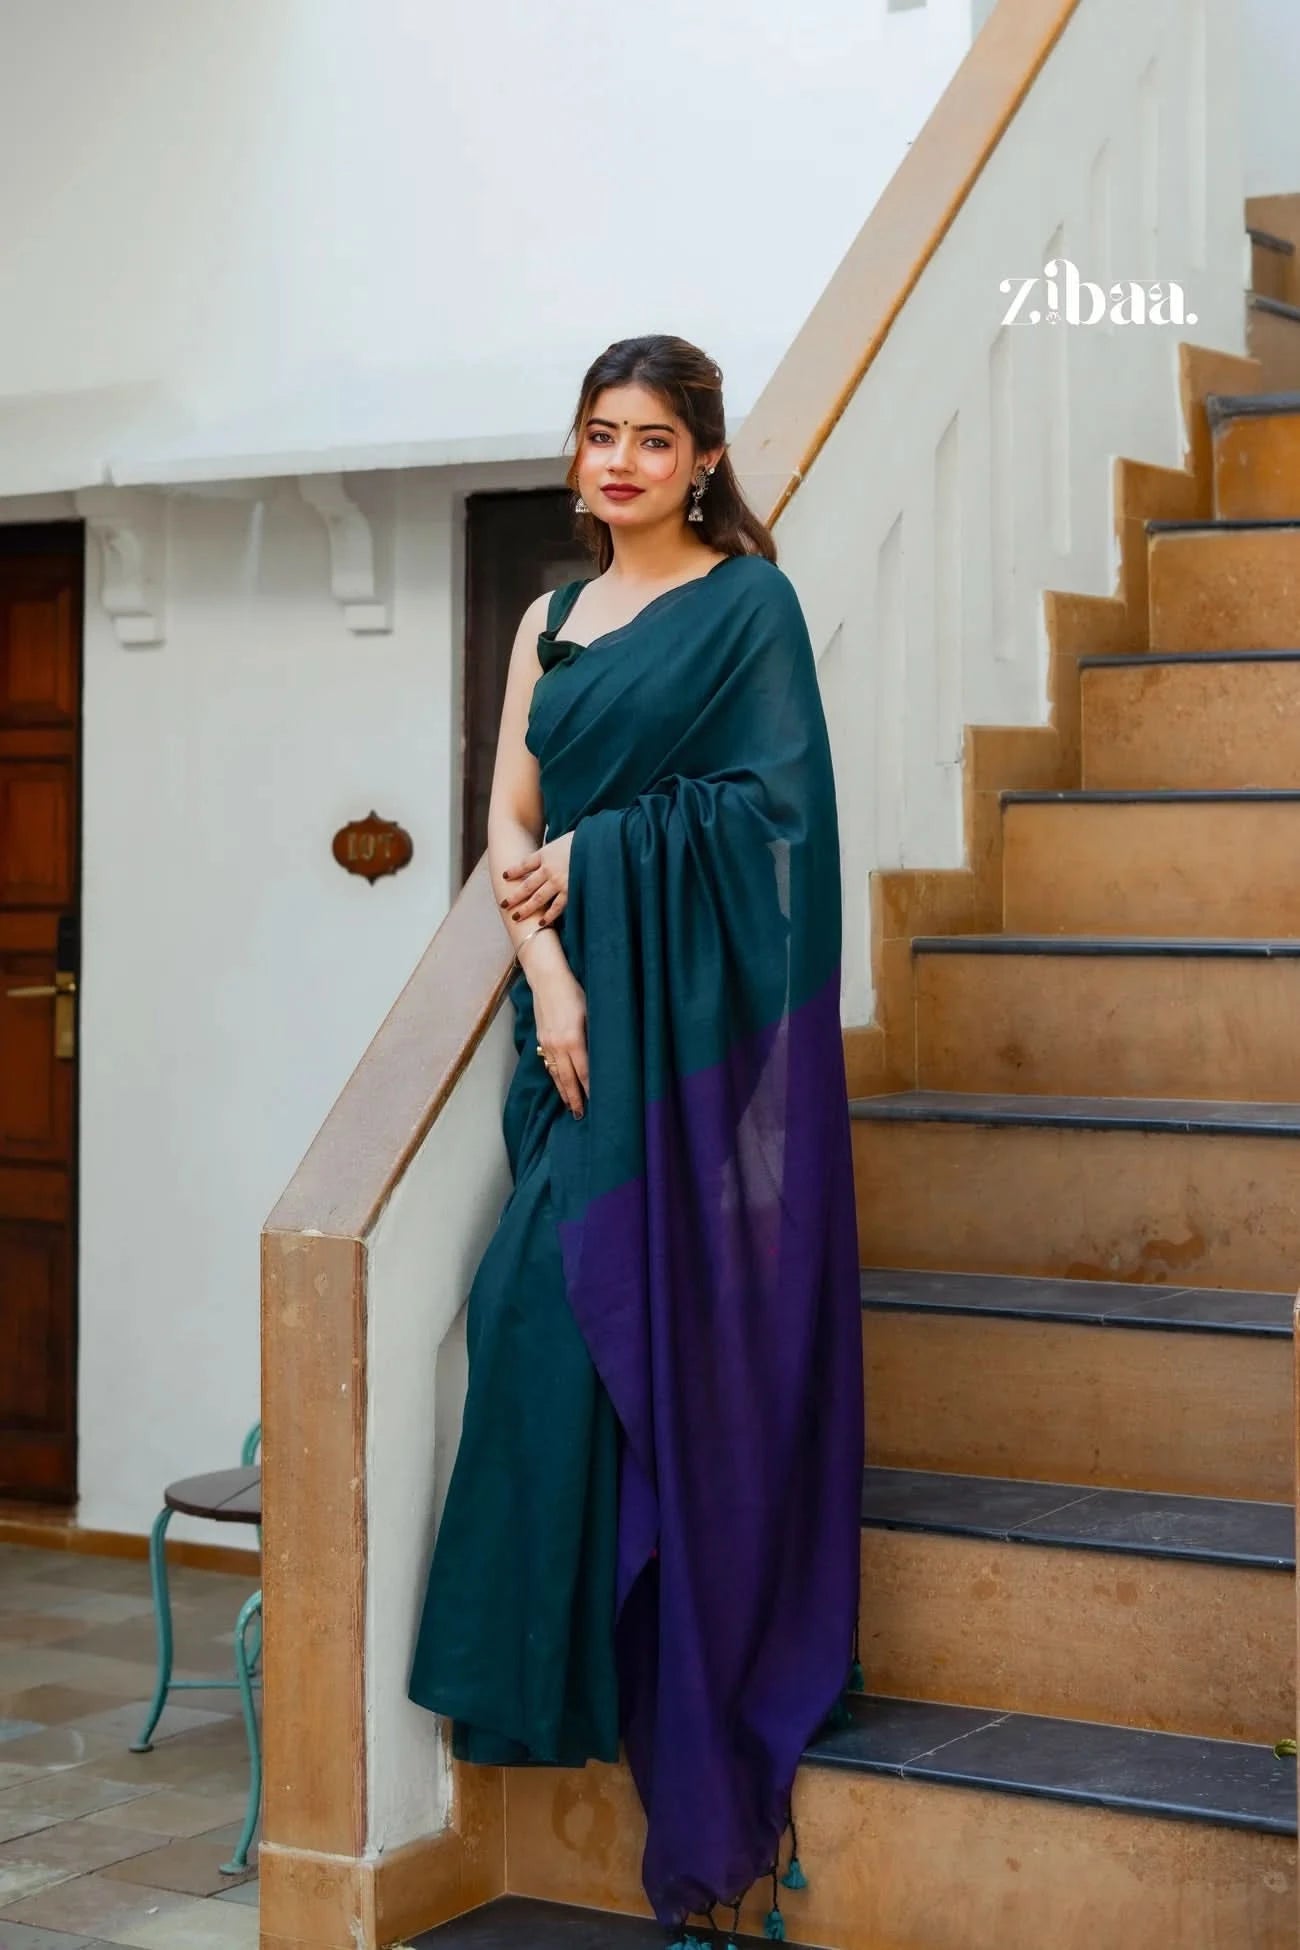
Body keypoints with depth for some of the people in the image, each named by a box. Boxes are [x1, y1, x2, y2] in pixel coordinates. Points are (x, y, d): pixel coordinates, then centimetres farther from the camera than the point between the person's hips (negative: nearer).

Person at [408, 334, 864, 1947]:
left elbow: (768, 800, -10)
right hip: (583, 1003, 5)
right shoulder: (552, 623, 17)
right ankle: (586, 1659, 9)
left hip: (706, 1010, -5)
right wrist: (546, 972, -6)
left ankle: (703, 1682, 4)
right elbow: (512, 822, 9)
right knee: (555, 1301, 0)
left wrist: (589, 857, -7)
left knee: (689, 1315, -6)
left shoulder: (749, 604, 0)